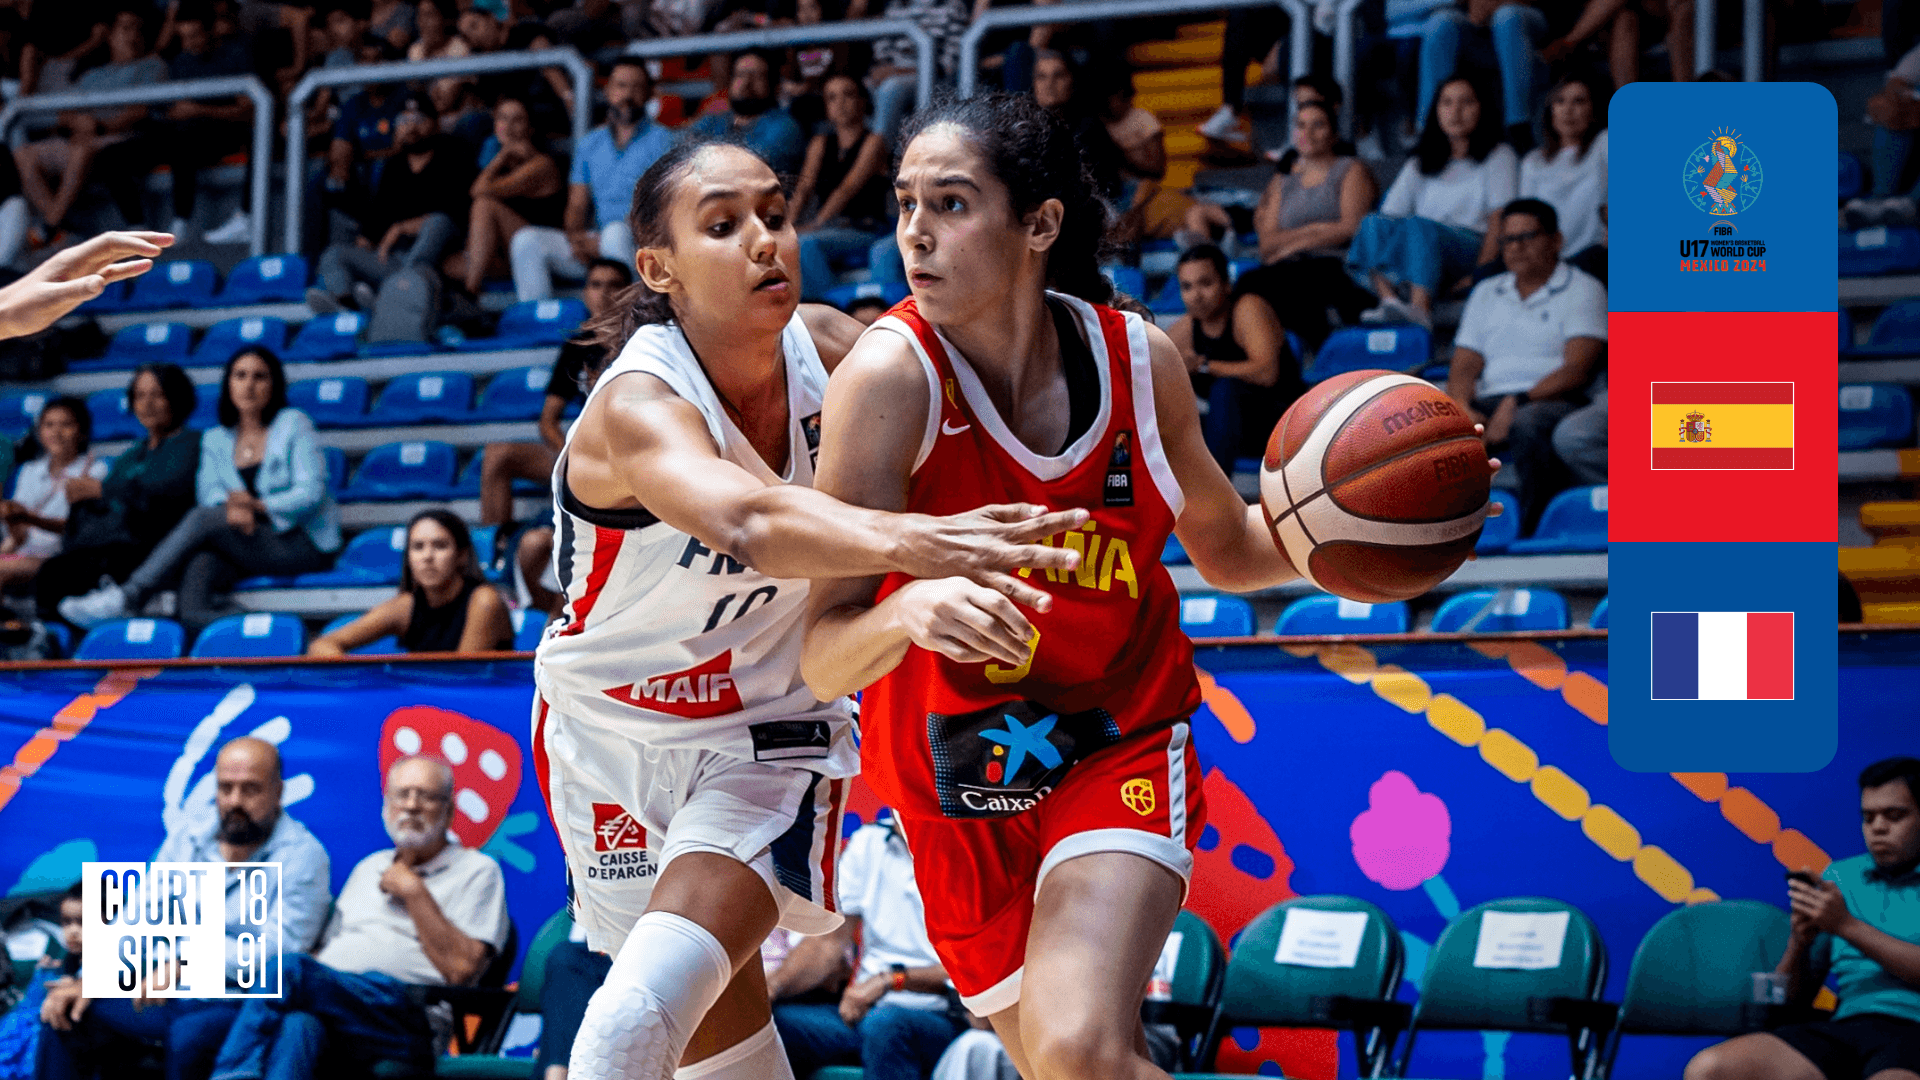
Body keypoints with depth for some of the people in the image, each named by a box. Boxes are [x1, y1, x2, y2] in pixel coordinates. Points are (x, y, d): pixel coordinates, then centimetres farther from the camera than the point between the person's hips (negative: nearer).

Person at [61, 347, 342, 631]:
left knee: (202, 518, -26)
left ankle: (128, 596, -31)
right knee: (200, 563, -31)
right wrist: (231, 509, -23)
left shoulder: (293, 424, 3)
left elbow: (311, 493, -7)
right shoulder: (216, 440, 18)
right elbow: (210, 492, 1)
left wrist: (258, 506, -21)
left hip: (304, 546, -4)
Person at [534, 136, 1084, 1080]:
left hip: (770, 731, 1)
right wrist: (907, 543, -69)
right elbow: (747, 521, -51)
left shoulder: (827, 348, -12)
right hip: (613, 728, -1)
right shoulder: (638, 407, -28)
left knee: (658, 1000, -23)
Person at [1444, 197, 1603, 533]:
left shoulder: (1583, 290, 8)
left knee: (1527, 425, -41)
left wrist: (1516, 404, -17)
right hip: (1489, 402, 5)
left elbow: (1577, 370, -5)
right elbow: (1464, 365, 17)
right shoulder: (1486, 293, 26)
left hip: (1554, 402, -5)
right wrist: (1462, 408, -7)